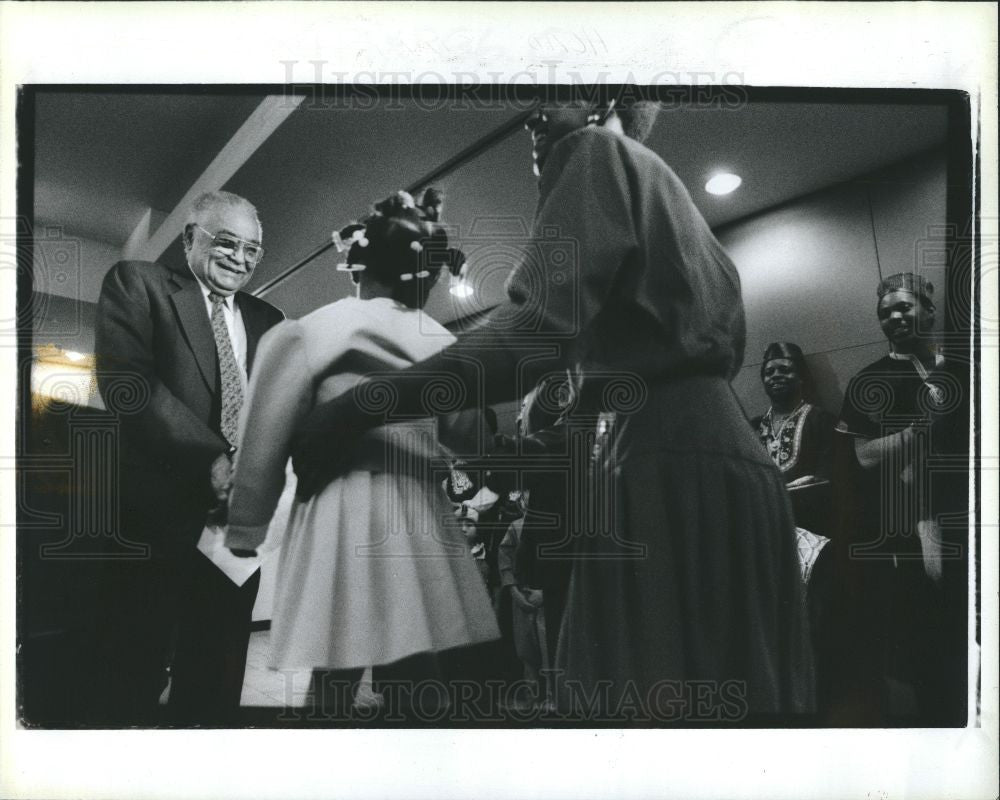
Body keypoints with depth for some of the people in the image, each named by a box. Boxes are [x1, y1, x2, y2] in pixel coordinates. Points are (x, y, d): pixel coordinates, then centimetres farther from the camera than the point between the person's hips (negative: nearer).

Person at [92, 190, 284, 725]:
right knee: (133, 675, 5)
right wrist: (209, 458, -20)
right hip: (157, 509, -4)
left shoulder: (268, 320, 17)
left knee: (214, 678, 13)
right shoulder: (136, 283, 3)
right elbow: (126, 379, -12)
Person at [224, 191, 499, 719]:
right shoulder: (444, 344, 8)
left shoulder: (309, 332, -1)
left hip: (341, 519, -3)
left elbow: (265, 442, 1)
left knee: (335, 690, 3)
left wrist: (244, 531, 11)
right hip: (423, 523, 4)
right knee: (412, 693, 8)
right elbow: (466, 437, 11)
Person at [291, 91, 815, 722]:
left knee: (652, 696, -6)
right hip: (727, 461, 10)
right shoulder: (668, 189, 28)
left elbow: (533, 332, -14)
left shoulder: (596, 153, 1)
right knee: (730, 693, 11)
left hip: (664, 465, -10)